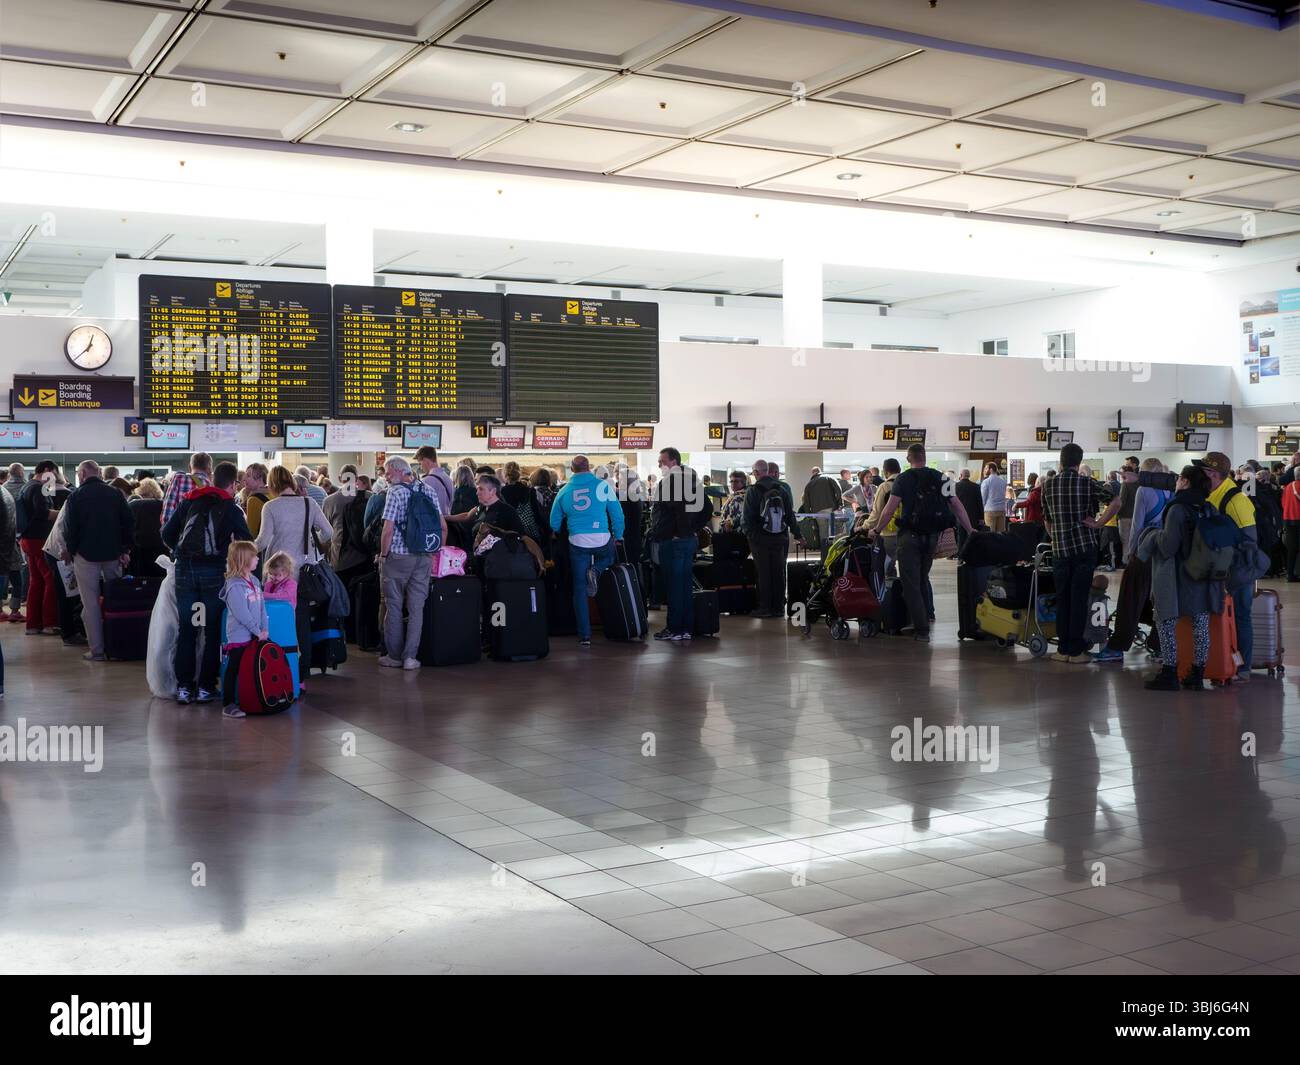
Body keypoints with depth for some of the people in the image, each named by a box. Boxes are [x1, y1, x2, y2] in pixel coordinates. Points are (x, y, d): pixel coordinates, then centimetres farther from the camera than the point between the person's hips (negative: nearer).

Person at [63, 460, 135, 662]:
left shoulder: (76, 497, -5)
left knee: (91, 604, 0)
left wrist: (72, 551, 7)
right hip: (113, 554, 3)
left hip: (87, 555, -3)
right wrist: (126, 550, 6)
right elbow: (129, 523, 3)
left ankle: (97, 650, 0)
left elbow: (70, 529, -6)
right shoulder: (115, 493, 5)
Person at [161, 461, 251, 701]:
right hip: (214, 570, -3)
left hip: (185, 568, 3)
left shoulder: (189, 501, 12)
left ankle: (183, 687, 8)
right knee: (213, 631, 6)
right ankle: (205, 688, 6)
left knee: (186, 630, 9)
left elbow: (167, 534, 10)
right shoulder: (232, 509, 3)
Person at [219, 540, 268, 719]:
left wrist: (264, 628, 0)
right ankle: (228, 705, 4)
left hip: (254, 636, 8)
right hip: (239, 636, -8)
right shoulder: (234, 586, -16)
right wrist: (257, 631, -15)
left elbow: (261, 606, 10)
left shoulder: (255, 581, 10)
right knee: (233, 670, -1)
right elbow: (242, 614, -19)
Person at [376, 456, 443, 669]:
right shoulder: (429, 491, 7)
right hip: (424, 558, 5)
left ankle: (394, 656, 10)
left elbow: (388, 529, -15)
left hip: (398, 556, -5)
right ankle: (410, 656, 5)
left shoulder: (395, 492, -9)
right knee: (416, 608, 6)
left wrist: (383, 555, -3)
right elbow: (443, 527, 9)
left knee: (394, 607, 5)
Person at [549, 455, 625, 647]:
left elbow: (554, 522, 12)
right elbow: (617, 513, -1)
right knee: (609, 557, 33)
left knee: (579, 589, 8)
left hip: (577, 542, 2)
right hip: (602, 540, -2)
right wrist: (618, 536, 11)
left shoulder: (564, 491, 6)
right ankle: (595, 571, -2)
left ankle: (584, 636, 5)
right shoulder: (602, 485, -1)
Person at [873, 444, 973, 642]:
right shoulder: (940, 478, 5)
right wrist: (970, 530, 9)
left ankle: (922, 629, -6)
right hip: (932, 536, 4)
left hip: (910, 536, -4)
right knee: (923, 577, 25)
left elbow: (890, 509, -11)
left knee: (911, 582, -1)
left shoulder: (903, 479, -5)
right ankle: (928, 614, 26)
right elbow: (957, 506, 3)